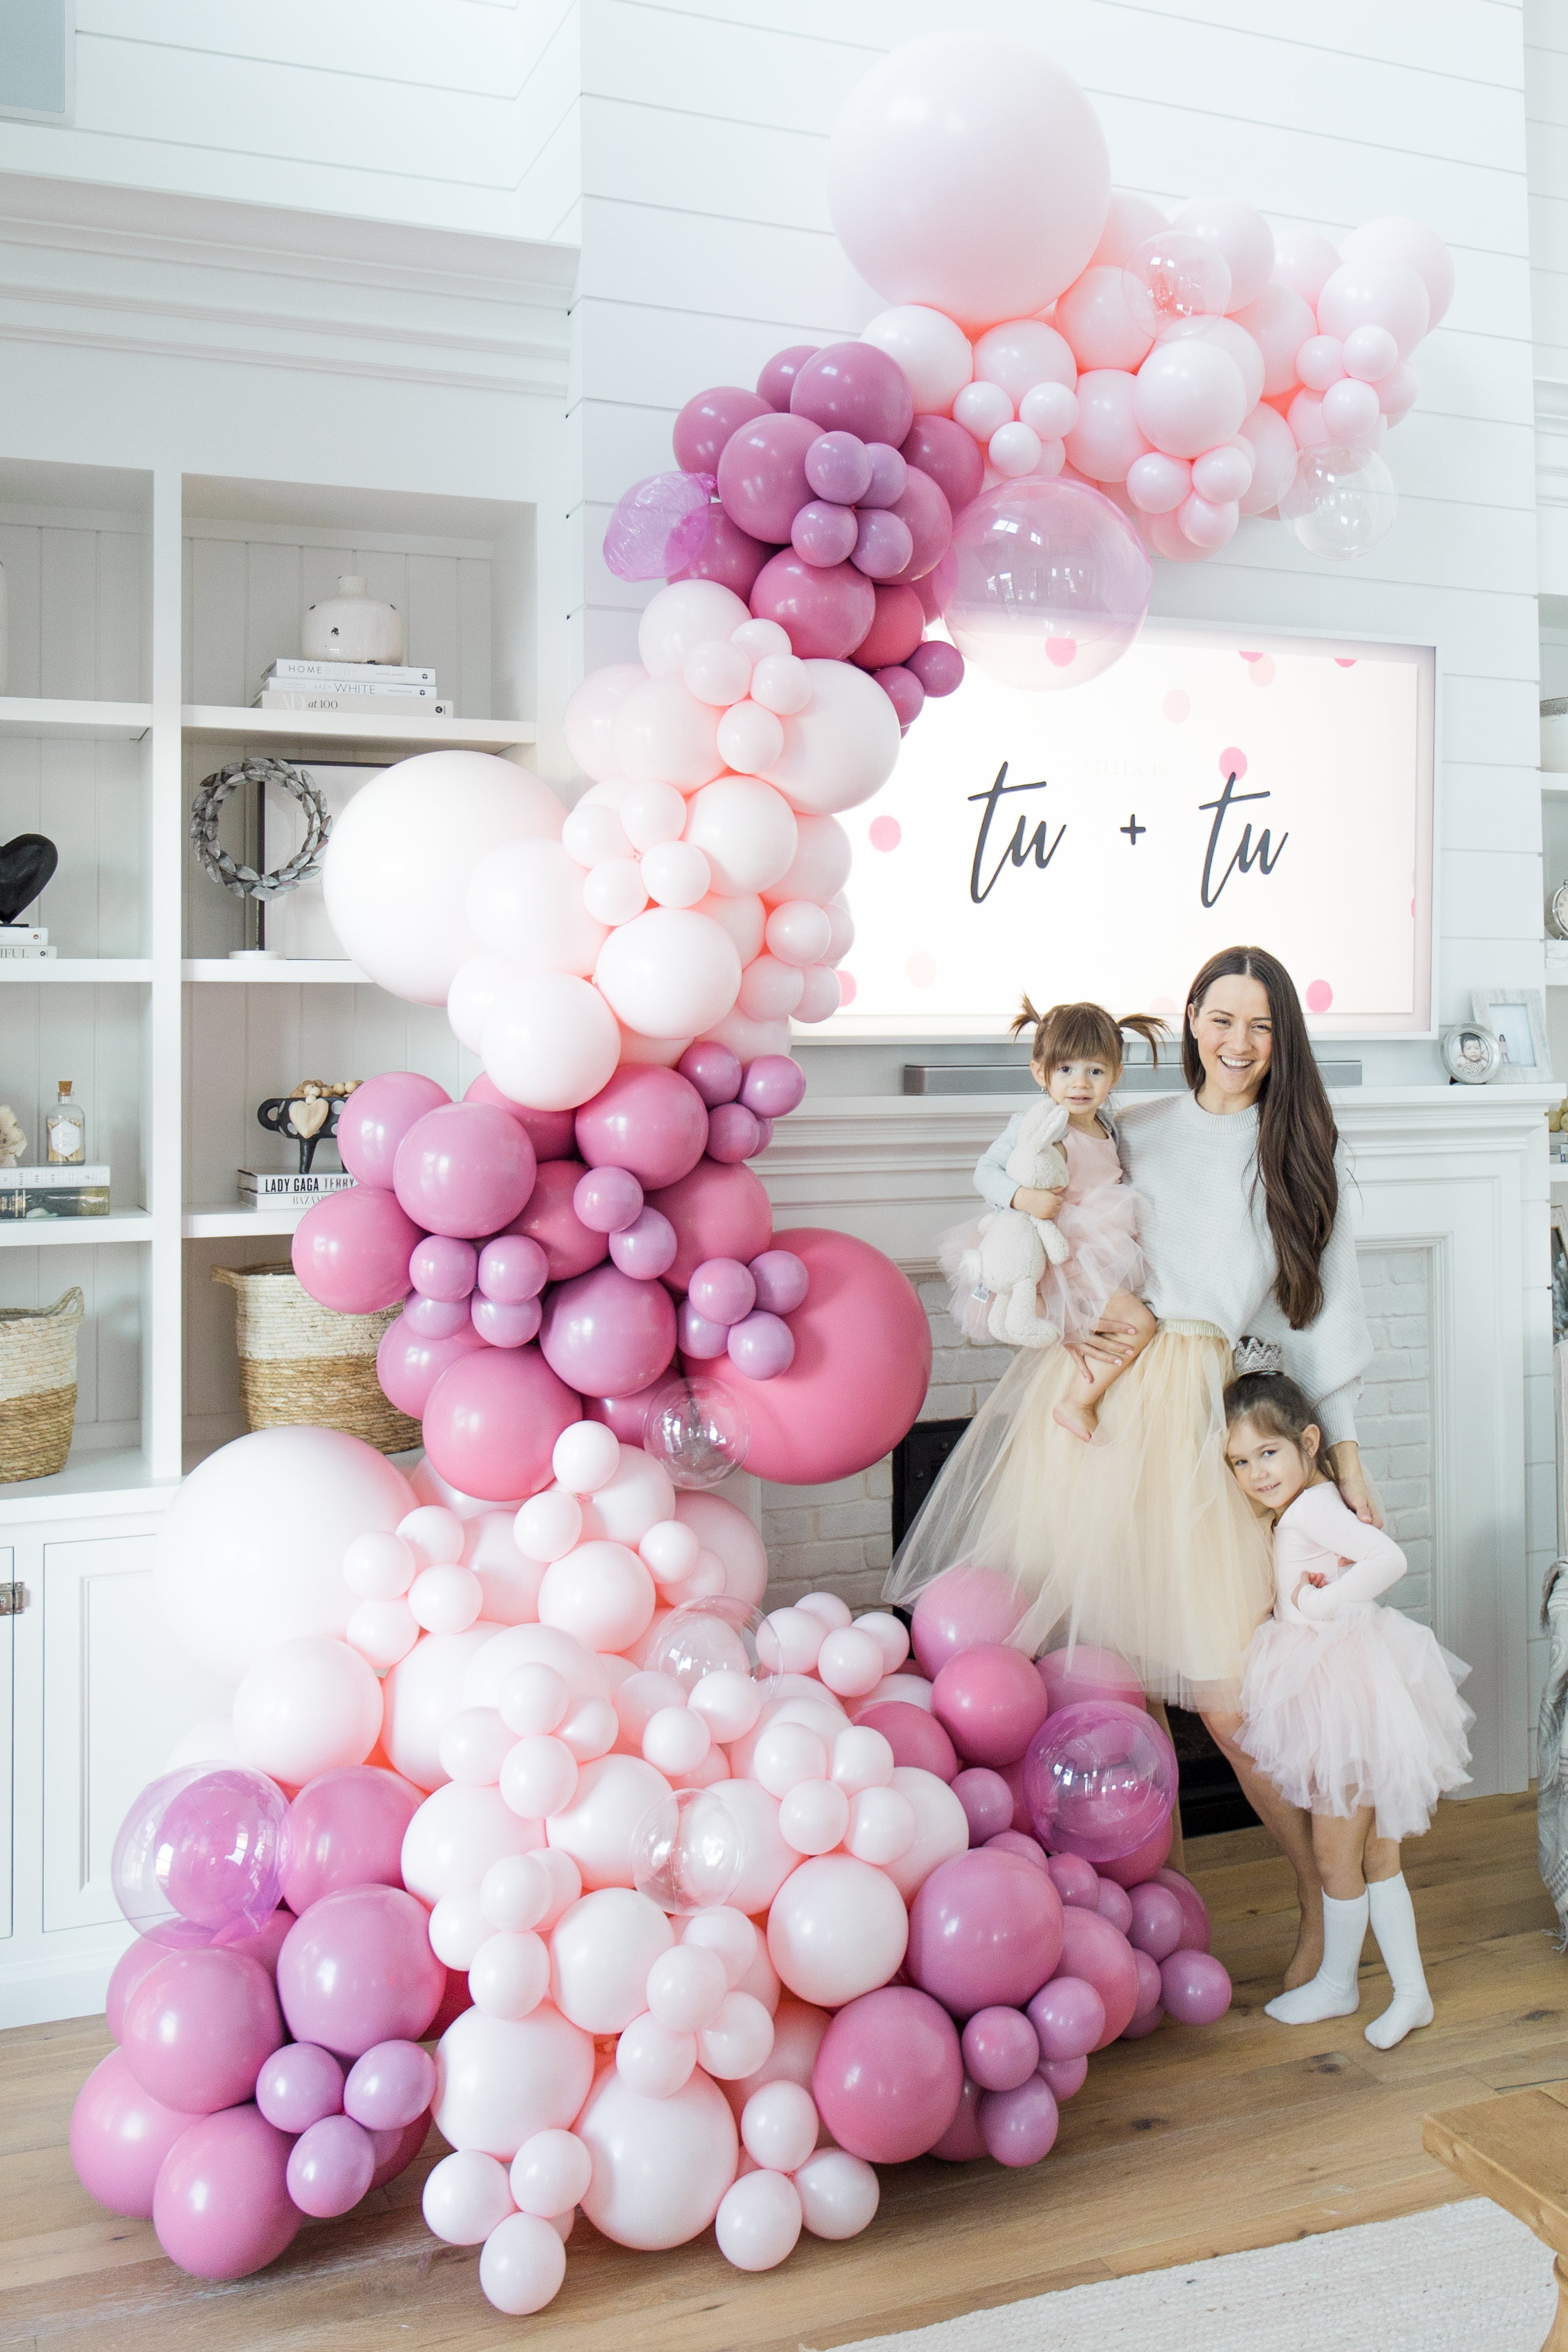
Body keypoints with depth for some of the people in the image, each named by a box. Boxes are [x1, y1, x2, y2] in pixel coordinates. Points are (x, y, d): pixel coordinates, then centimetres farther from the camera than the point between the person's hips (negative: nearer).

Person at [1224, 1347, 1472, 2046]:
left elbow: (1389, 1558, -31)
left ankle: (1337, 1982, 22)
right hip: (1329, 1690, 10)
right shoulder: (1295, 1510, 11)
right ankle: (1410, 1988, 22)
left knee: (1336, 1857, 6)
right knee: (1375, 1854, 15)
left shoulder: (1312, 1508, -18)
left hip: (1346, 1693, -10)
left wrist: (1320, 1604, -24)